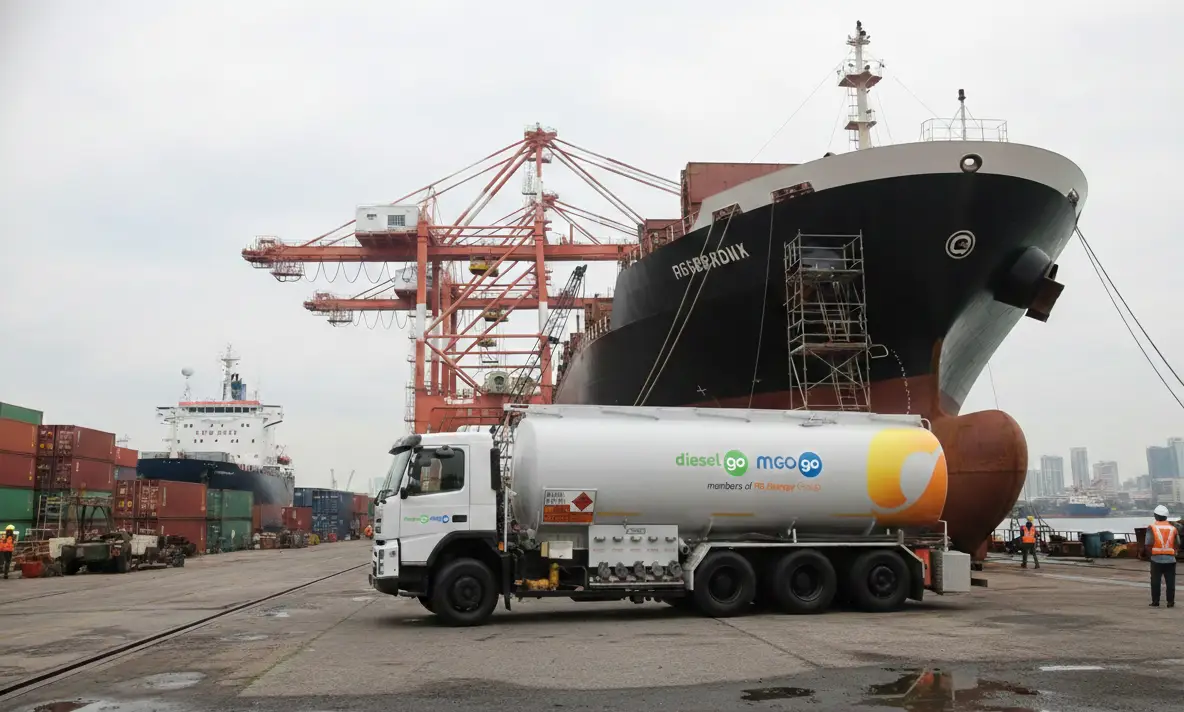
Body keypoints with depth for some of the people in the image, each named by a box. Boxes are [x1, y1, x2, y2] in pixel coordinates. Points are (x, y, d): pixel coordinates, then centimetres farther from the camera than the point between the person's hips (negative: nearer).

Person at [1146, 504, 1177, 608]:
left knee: (1155, 581, 5)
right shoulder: (1173, 528, 3)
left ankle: (1155, 602, 7)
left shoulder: (1152, 528, -7)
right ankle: (1170, 602, 6)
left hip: (1156, 559, -2)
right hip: (1170, 559, 2)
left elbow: (1149, 545, -12)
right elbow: (1177, 545, 4)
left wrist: (1151, 554, 4)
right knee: (1170, 581, 7)